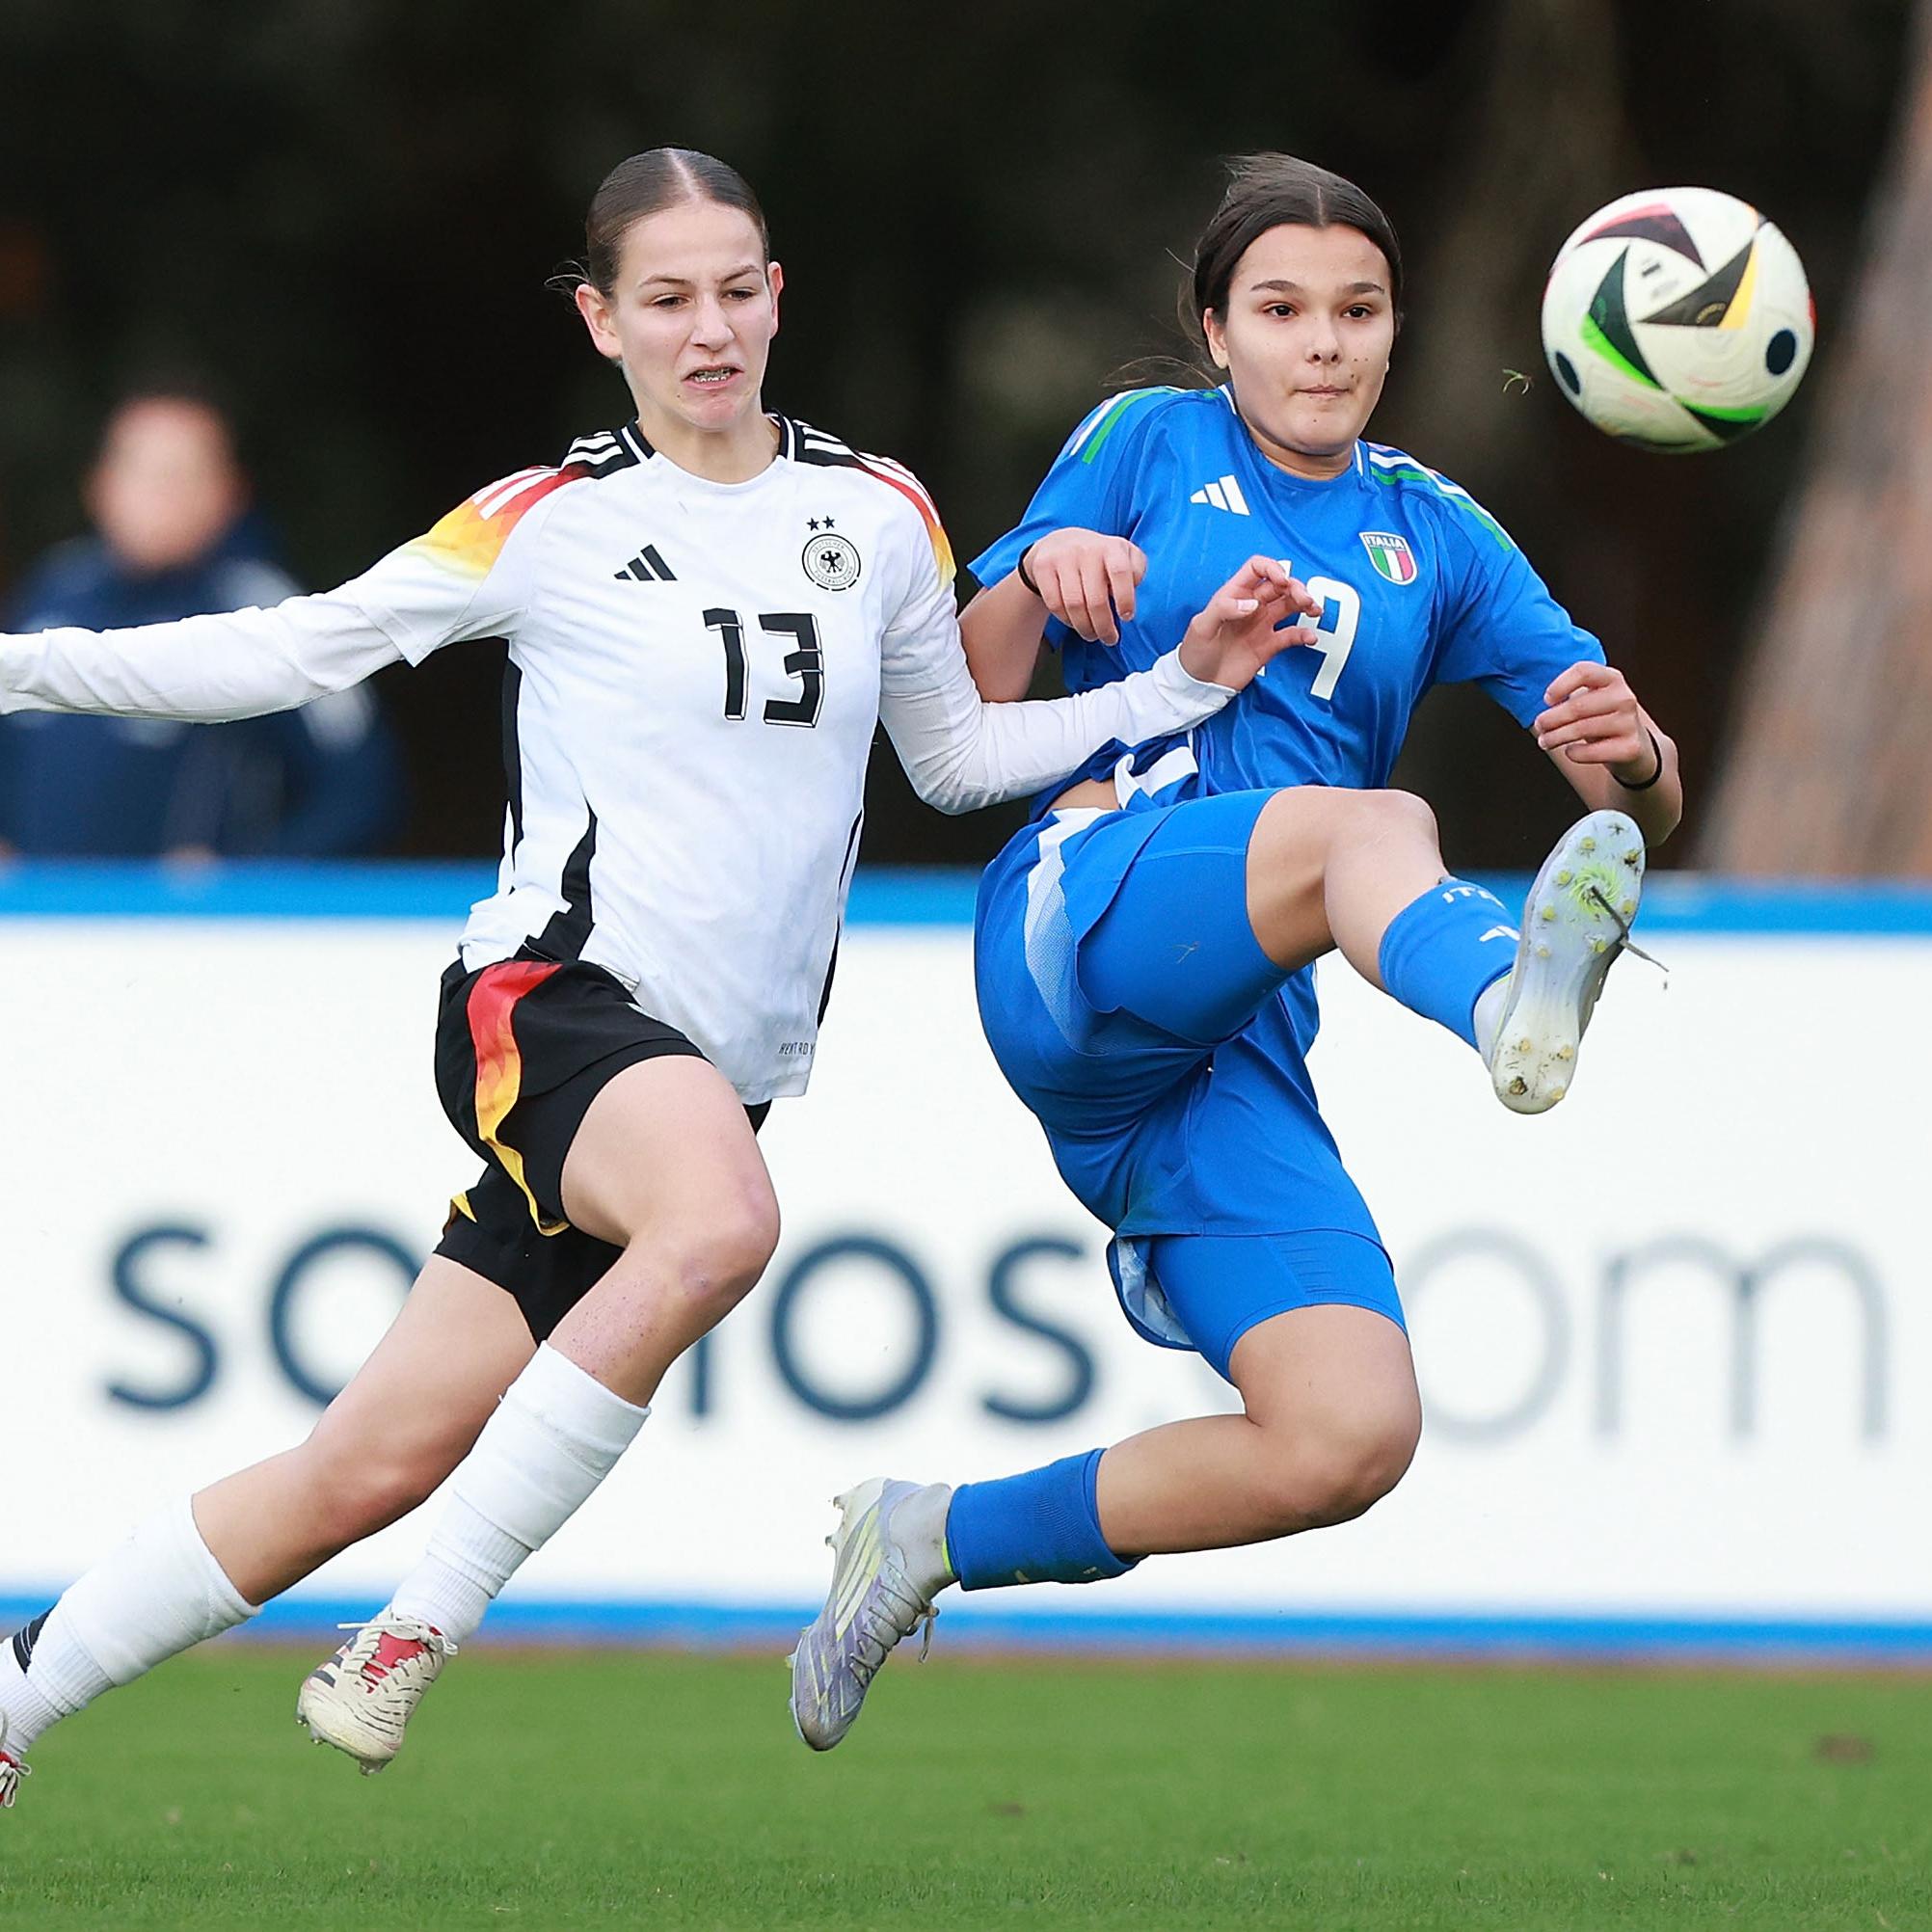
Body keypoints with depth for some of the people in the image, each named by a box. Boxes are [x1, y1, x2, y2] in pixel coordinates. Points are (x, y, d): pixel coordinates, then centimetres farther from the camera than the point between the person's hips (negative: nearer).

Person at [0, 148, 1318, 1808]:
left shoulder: (881, 517, 11)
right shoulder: (547, 524, 0)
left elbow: (958, 756, 23)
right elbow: (294, 651, 6)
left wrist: (1186, 685, 12)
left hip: (715, 1072, 4)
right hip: (552, 1001, -4)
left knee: (373, 1464, -2)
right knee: (719, 1221, -38)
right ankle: (422, 1630, -27)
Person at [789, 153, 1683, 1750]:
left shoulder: (1435, 537, 19)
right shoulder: (1149, 445, 12)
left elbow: (1646, 807, 13)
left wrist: (1635, 761, -12)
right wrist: (1036, 581, -12)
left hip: (1238, 1038, 4)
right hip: (1077, 932, -4)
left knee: (1352, 1437, -16)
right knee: (1375, 824, -36)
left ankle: (945, 1542, 4)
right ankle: (1506, 1002, -74)